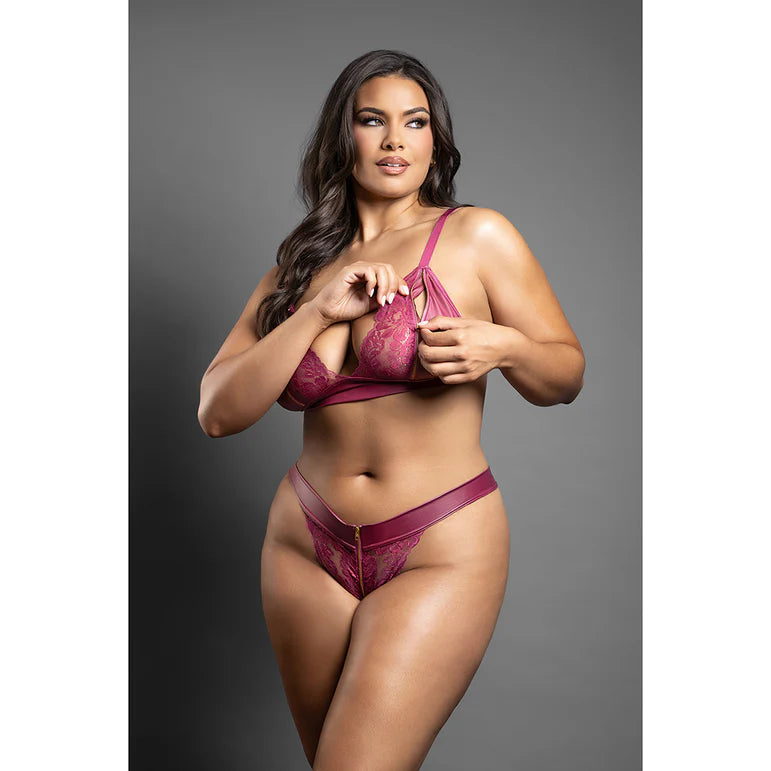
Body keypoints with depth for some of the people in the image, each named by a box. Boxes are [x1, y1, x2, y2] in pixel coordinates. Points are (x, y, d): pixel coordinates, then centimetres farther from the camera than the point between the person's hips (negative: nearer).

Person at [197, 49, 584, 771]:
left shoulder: (477, 237, -3)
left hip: (442, 552, -4)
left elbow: (565, 377, 3)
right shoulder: (300, 262, 7)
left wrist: (504, 348, -19)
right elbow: (217, 412, -3)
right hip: (305, 549, 4)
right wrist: (318, 311, -14)